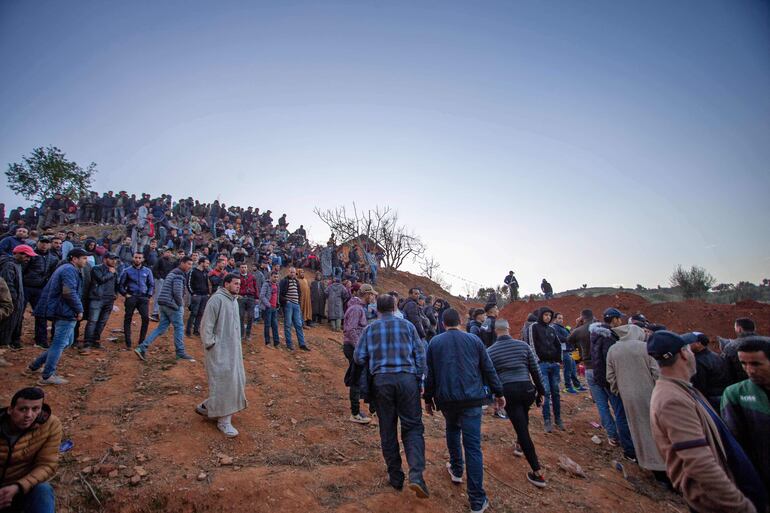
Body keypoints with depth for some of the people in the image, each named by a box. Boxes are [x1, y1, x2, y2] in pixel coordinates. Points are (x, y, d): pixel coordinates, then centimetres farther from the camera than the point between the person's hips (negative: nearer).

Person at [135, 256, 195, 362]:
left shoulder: (172, 273, 18)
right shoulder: (179, 275, -14)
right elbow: (177, 292, -23)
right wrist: (181, 305, -8)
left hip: (164, 304, 9)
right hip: (173, 305, -9)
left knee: (161, 328, 12)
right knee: (179, 328, 1)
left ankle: (142, 347, 7)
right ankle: (180, 353, 10)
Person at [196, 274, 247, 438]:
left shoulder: (234, 301, 13)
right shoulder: (217, 299, -15)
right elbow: (207, 324, -17)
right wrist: (210, 344, -17)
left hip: (233, 348, 9)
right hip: (219, 349, -9)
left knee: (235, 380, 12)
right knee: (223, 382, -4)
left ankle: (206, 406, 29)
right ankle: (224, 420, 8)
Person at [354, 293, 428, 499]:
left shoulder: (369, 329, 7)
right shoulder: (407, 325, 6)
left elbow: (358, 357, 4)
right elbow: (420, 354, 3)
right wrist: (419, 381, 10)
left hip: (381, 380, 1)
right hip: (407, 378, 0)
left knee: (388, 430, 12)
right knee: (412, 426, 7)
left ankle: (395, 477, 20)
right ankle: (416, 475, -9)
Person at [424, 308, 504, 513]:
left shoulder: (434, 342, 4)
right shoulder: (474, 339, 4)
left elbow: (429, 374, 4)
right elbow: (488, 369, 7)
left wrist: (428, 398, 14)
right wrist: (498, 393, 16)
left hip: (446, 398, 1)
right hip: (472, 397, -1)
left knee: (452, 429, 29)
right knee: (473, 446, 0)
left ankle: (456, 470, 39)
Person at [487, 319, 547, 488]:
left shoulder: (490, 351, -1)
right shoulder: (523, 345, 2)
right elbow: (535, 370, 4)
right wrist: (541, 391, 13)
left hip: (508, 392, -3)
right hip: (527, 389, 3)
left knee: (522, 429, 2)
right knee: (523, 418, 32)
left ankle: (538, 473, 4)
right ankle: (519, 445, 49)